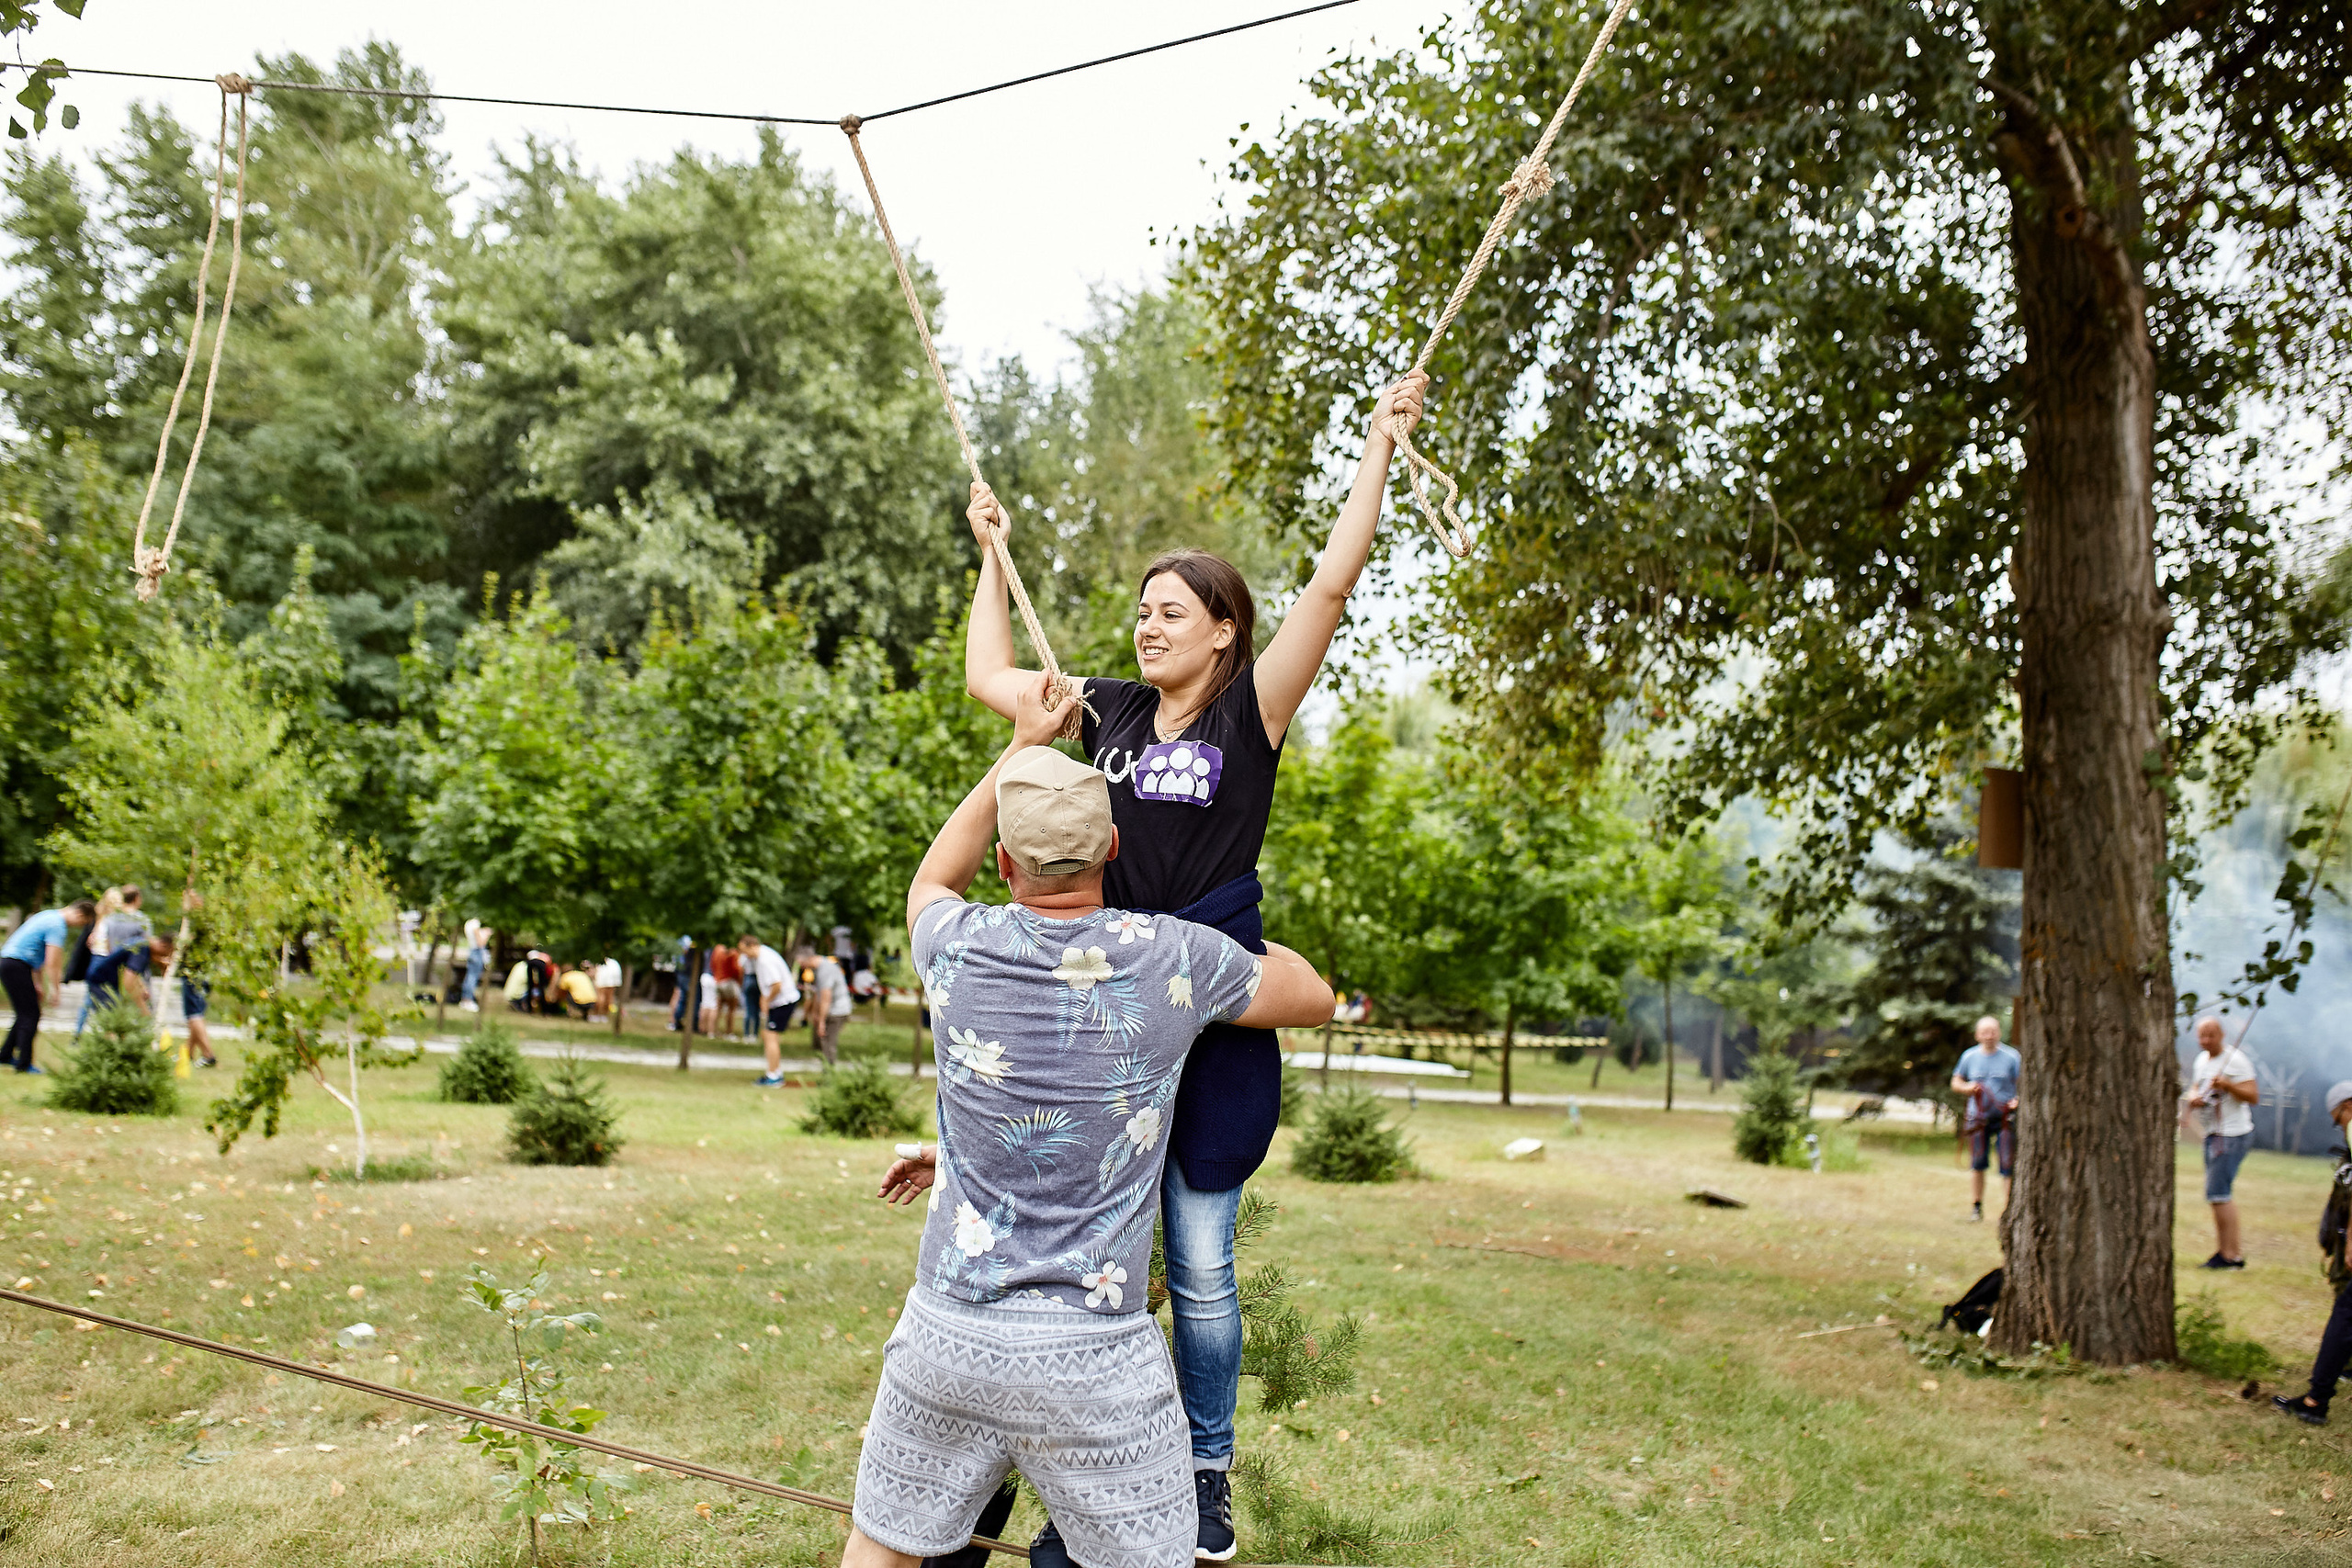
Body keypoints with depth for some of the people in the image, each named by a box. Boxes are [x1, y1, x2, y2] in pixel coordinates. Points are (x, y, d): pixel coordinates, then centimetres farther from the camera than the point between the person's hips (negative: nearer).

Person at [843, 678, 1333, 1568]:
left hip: (947, 1329, 2)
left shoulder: (961, 950, -4)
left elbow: (931, 884, 23)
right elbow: (1313, 996, 11)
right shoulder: (1174, 959, -9)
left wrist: (1020, 748, 25)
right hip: (1095, 1355, -2)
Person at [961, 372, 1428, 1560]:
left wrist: (1380, 442, -5)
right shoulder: (1107, 712, 9)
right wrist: (993, 555, 27)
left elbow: (1333, 583, -8)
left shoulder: (1250, 713, -2)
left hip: (1213, 1022, -4)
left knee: (1199, 1267, 6)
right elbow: (987, 678, 21)